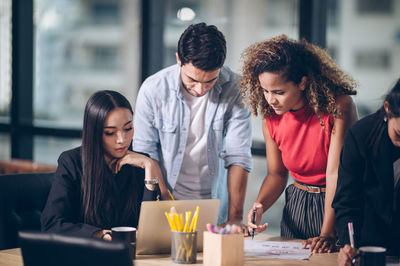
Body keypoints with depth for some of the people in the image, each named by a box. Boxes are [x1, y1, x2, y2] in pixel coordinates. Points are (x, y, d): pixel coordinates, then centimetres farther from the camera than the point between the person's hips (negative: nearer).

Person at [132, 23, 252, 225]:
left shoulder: (235, 90, -8)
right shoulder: (153, 89, -9)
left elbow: (238, 157, -7)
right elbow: (146, 154, -3)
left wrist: (235, 218, -12)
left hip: (215, 208, 0)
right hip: (165, 202, 0)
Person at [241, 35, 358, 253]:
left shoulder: (338, 106, -19)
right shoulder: (271, 119, -4)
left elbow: (336, 173, -22)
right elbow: (276, 174, 7)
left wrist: (327, 234, -26)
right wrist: (259, 205, -13)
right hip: (297, 205, 4)